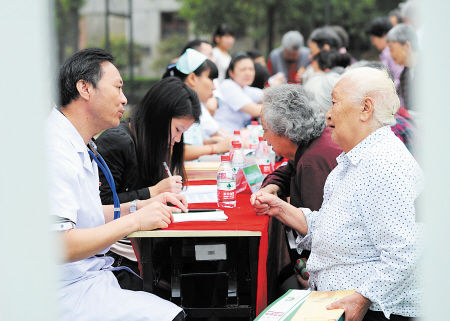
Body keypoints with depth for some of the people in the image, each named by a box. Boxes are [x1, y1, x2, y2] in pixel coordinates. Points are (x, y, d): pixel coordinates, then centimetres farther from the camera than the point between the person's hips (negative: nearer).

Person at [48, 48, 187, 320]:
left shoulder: (82, 148, 15)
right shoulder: (56, 153, -20)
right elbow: (58, 245, -26)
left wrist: (140, 207, 9)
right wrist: (135, 221, -20)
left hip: (93, 275, 10)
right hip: (71, 293, -10)